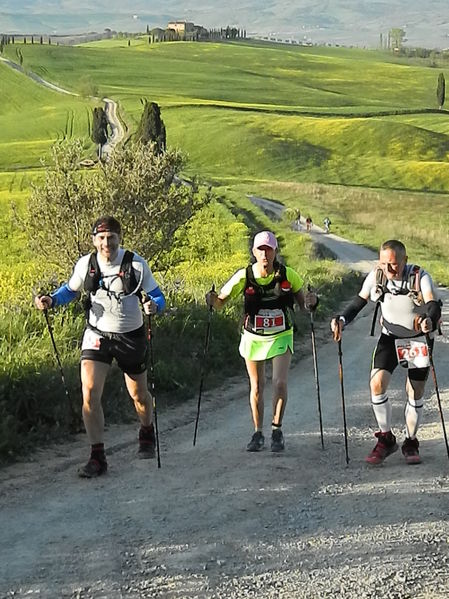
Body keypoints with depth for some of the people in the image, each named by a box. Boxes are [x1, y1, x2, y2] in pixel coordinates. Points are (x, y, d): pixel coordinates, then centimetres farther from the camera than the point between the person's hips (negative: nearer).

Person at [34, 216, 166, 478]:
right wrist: (51, 300, -9)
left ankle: (147, 434, 49)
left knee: (139, 395, 16)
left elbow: (158, 297, -7)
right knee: (90, 393, -16)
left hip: (131, 336, -1)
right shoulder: (85, 264, -7)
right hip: (97, 335, 1)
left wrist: (153, 306, -31)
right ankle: (98, 457, -8)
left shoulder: (136, 264, -14)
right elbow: (70, 290, 11)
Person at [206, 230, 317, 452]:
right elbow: (221, 301, -4)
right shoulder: (244, 276, -11)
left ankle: (277, 430, 4)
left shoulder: (287, 275, -10)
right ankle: (258, 433, 24)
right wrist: (212, 300, -26)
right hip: (254, 337, 1)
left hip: (281, 336, -1)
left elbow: (302, 301, 2)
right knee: (256, 388, 8)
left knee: (280, 383, -15)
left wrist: (310, 302, -21)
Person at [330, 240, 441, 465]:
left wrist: (429, 321, -60)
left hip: (419, 339, -2)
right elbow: (359, 301, -2)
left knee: (415, 394, 3)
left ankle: (411, 443, 24)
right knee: (377, 383, -15)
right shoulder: (376, 276, -14)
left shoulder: (420, 277, -24)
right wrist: (343, 319, -20)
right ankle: (386, 439, 1)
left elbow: (433, 305, -36)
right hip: (390, 337, 2)